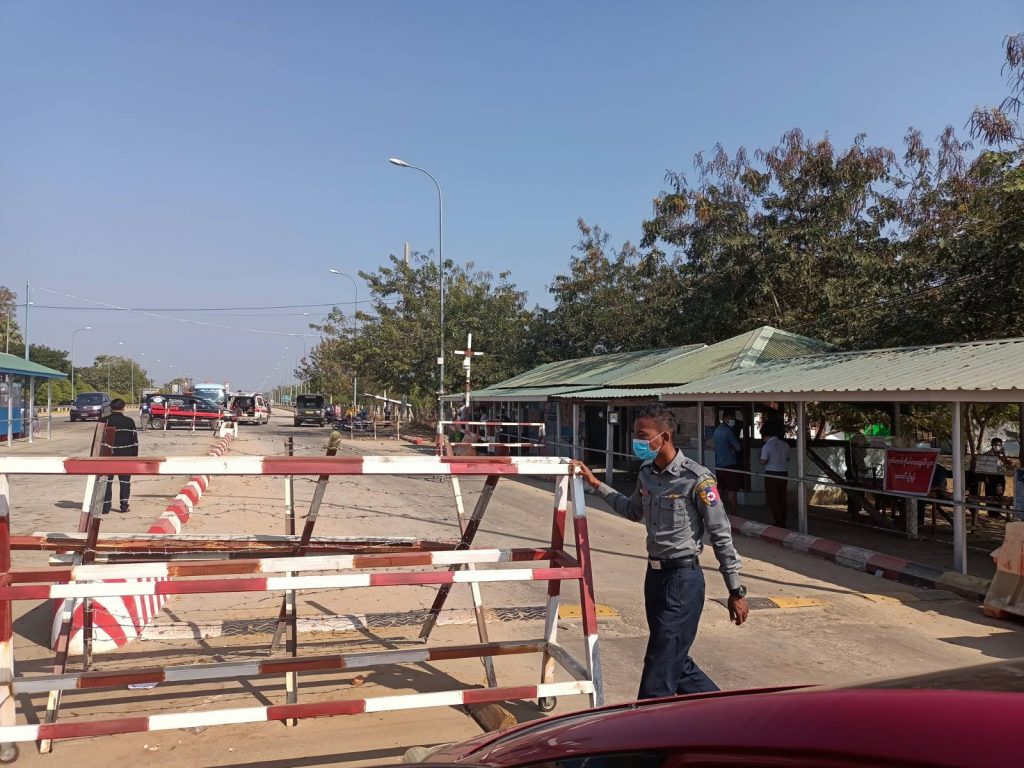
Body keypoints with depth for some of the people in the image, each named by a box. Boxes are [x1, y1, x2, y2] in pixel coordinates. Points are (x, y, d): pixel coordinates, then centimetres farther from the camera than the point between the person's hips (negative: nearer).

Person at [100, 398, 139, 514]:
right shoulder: (129, 421, 0)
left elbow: (100, 439, -5)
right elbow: (134, 440, 2)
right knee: (125, 481, 8)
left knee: (107, 481, 5)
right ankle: (124, 505, 7)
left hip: (109, 456, -1)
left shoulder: (105, 421, -5)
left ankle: (105, 506, 5)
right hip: (126, 456, 1)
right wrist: (135, 456, 9)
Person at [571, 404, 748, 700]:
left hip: (683, 579, -8)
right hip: (654, 575, 8)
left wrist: (736, 591, -10)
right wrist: (596, 484, 21)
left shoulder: (697, 478, -17)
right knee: (676, 662, 17)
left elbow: (721, 536, -12)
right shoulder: (646, 473, 5)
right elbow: (634, 512, 25)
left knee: (660, 667, -3)